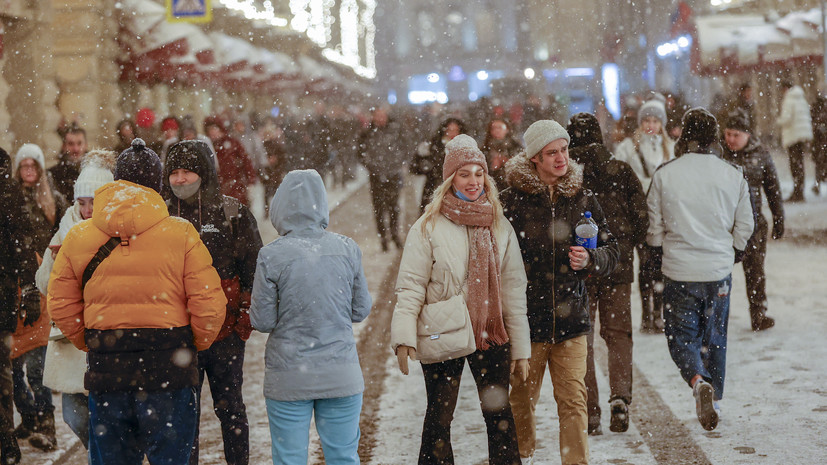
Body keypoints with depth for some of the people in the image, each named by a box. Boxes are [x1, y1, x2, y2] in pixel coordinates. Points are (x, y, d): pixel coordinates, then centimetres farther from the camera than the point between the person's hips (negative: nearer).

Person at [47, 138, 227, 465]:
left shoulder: (77, 237, 2)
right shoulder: (182, 234, -7)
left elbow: (61, 306, 6)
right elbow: (209, 305, -9)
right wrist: (196, 344, 8)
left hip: (105, 371, 2)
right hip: (168, 372, -2)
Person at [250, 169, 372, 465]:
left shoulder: (271, 255, -10)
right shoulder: (348, 249, -3)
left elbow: (262, 321, -7)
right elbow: (361, 310, 4)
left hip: (288, 378, -2)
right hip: (341, 375, 2)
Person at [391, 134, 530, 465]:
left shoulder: (499, 227, 7)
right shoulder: (429, 227, -4)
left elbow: (514, 289, 8)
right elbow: (410, 286, -6)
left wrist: (520, 348, 6)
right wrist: (405, 336, -19)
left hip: (491, 335, 3)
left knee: (500, 415, 7)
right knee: (439, 419, 5)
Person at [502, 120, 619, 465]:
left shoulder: (582, 199, 7)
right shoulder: (513, 199, -3)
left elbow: (611, 252, 11)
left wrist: (589, 261, -11)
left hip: (570, 320, 2)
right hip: (526, 320, -2)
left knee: (573, 401, -1)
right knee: (523, 400, 8)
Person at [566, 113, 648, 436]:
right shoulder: (621, 171, -2)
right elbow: (642, 218, -2)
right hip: (618, 267, 1)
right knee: (618, 334, 14)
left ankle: (590, 414, 6)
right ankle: (620, 396, -7)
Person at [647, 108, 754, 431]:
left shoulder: (664, 175, -8)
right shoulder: (733, 175, -3)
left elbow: (655, 228, -2)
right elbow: (744, 226, 5)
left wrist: (660, 255, 17)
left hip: (679, 271, -2)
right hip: (719, 271, 2)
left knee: (681, 336, 6)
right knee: (715, 338, 17)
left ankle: (699, 381, -20)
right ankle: (712, 399, 24)